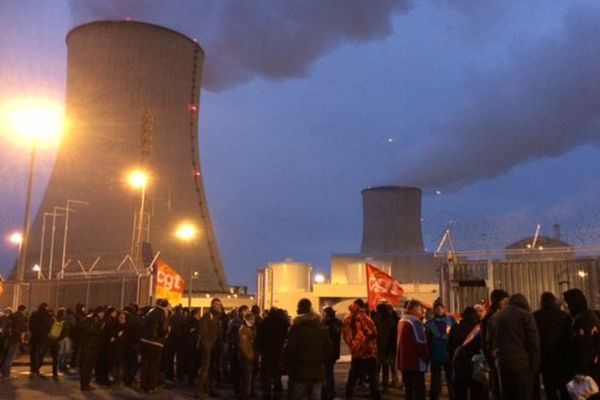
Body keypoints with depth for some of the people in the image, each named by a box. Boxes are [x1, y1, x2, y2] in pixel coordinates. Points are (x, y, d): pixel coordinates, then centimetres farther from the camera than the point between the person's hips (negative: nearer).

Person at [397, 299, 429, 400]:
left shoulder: (402, 321, 12)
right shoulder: (415, 322, -16)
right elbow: (420, 343, -17)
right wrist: (426, 357, -7)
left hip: (404, 361, 9)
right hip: (415, 361, -9)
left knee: (409, 389, 15)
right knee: (419, 389, -3)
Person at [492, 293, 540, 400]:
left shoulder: (498, 316, 15)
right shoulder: (525, 315, -1)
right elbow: (533, 341, -5)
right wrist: (535, 364, -1)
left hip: (503, 362, 5)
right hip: (522, 362, -5)